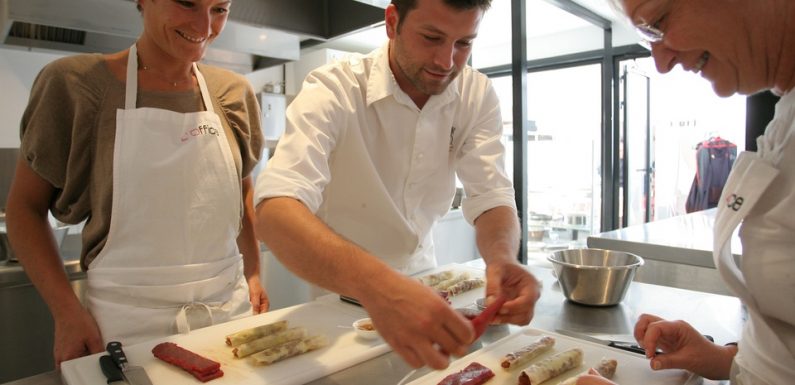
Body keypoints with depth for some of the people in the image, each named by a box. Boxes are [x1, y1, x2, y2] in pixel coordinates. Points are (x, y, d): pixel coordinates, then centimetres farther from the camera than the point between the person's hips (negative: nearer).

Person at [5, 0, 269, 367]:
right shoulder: (74, 83, -6)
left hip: (231, 309, 3)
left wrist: (253, 274, 6)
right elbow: (25, 206, 0)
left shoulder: (233, 92, 2)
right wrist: (67, 312, -9)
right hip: (127, 322, -3)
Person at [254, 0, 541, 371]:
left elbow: (491, 197, -15)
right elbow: (274, 211, -37)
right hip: (339, 289, -2)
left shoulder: (478, 95, -11)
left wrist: (501, 258, -37)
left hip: (419, 278, 3)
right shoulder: (333, 91, -25)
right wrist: (374, 282, -54)